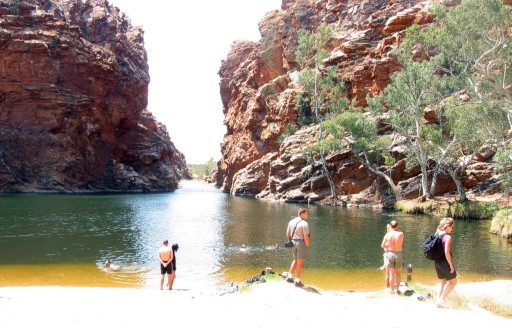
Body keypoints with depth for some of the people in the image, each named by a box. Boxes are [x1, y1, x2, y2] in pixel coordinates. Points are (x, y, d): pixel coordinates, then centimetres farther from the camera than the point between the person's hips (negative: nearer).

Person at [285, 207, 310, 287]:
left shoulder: (291, 221, 7)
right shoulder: (304, 224, -15)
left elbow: (288, 235, 10)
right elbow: (306, 237, -19)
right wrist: (307, 246, -7)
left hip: (293, 242, 7)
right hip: (302, 243, -7)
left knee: (296, 260, 23)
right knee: (300, 262, 3)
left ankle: (289, 276, 22)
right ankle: (297, 281, 9)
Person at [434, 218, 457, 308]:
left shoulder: (437, 235, 5)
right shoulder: (448, 237, -18)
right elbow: (447, 252, -22)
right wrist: (451, 265, -16)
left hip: (437, 261, 8)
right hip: (445, 261, -7)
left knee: (442, 281, 21)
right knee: (453, 281, 9)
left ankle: (438, 301, 19)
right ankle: (441, 300, 4)